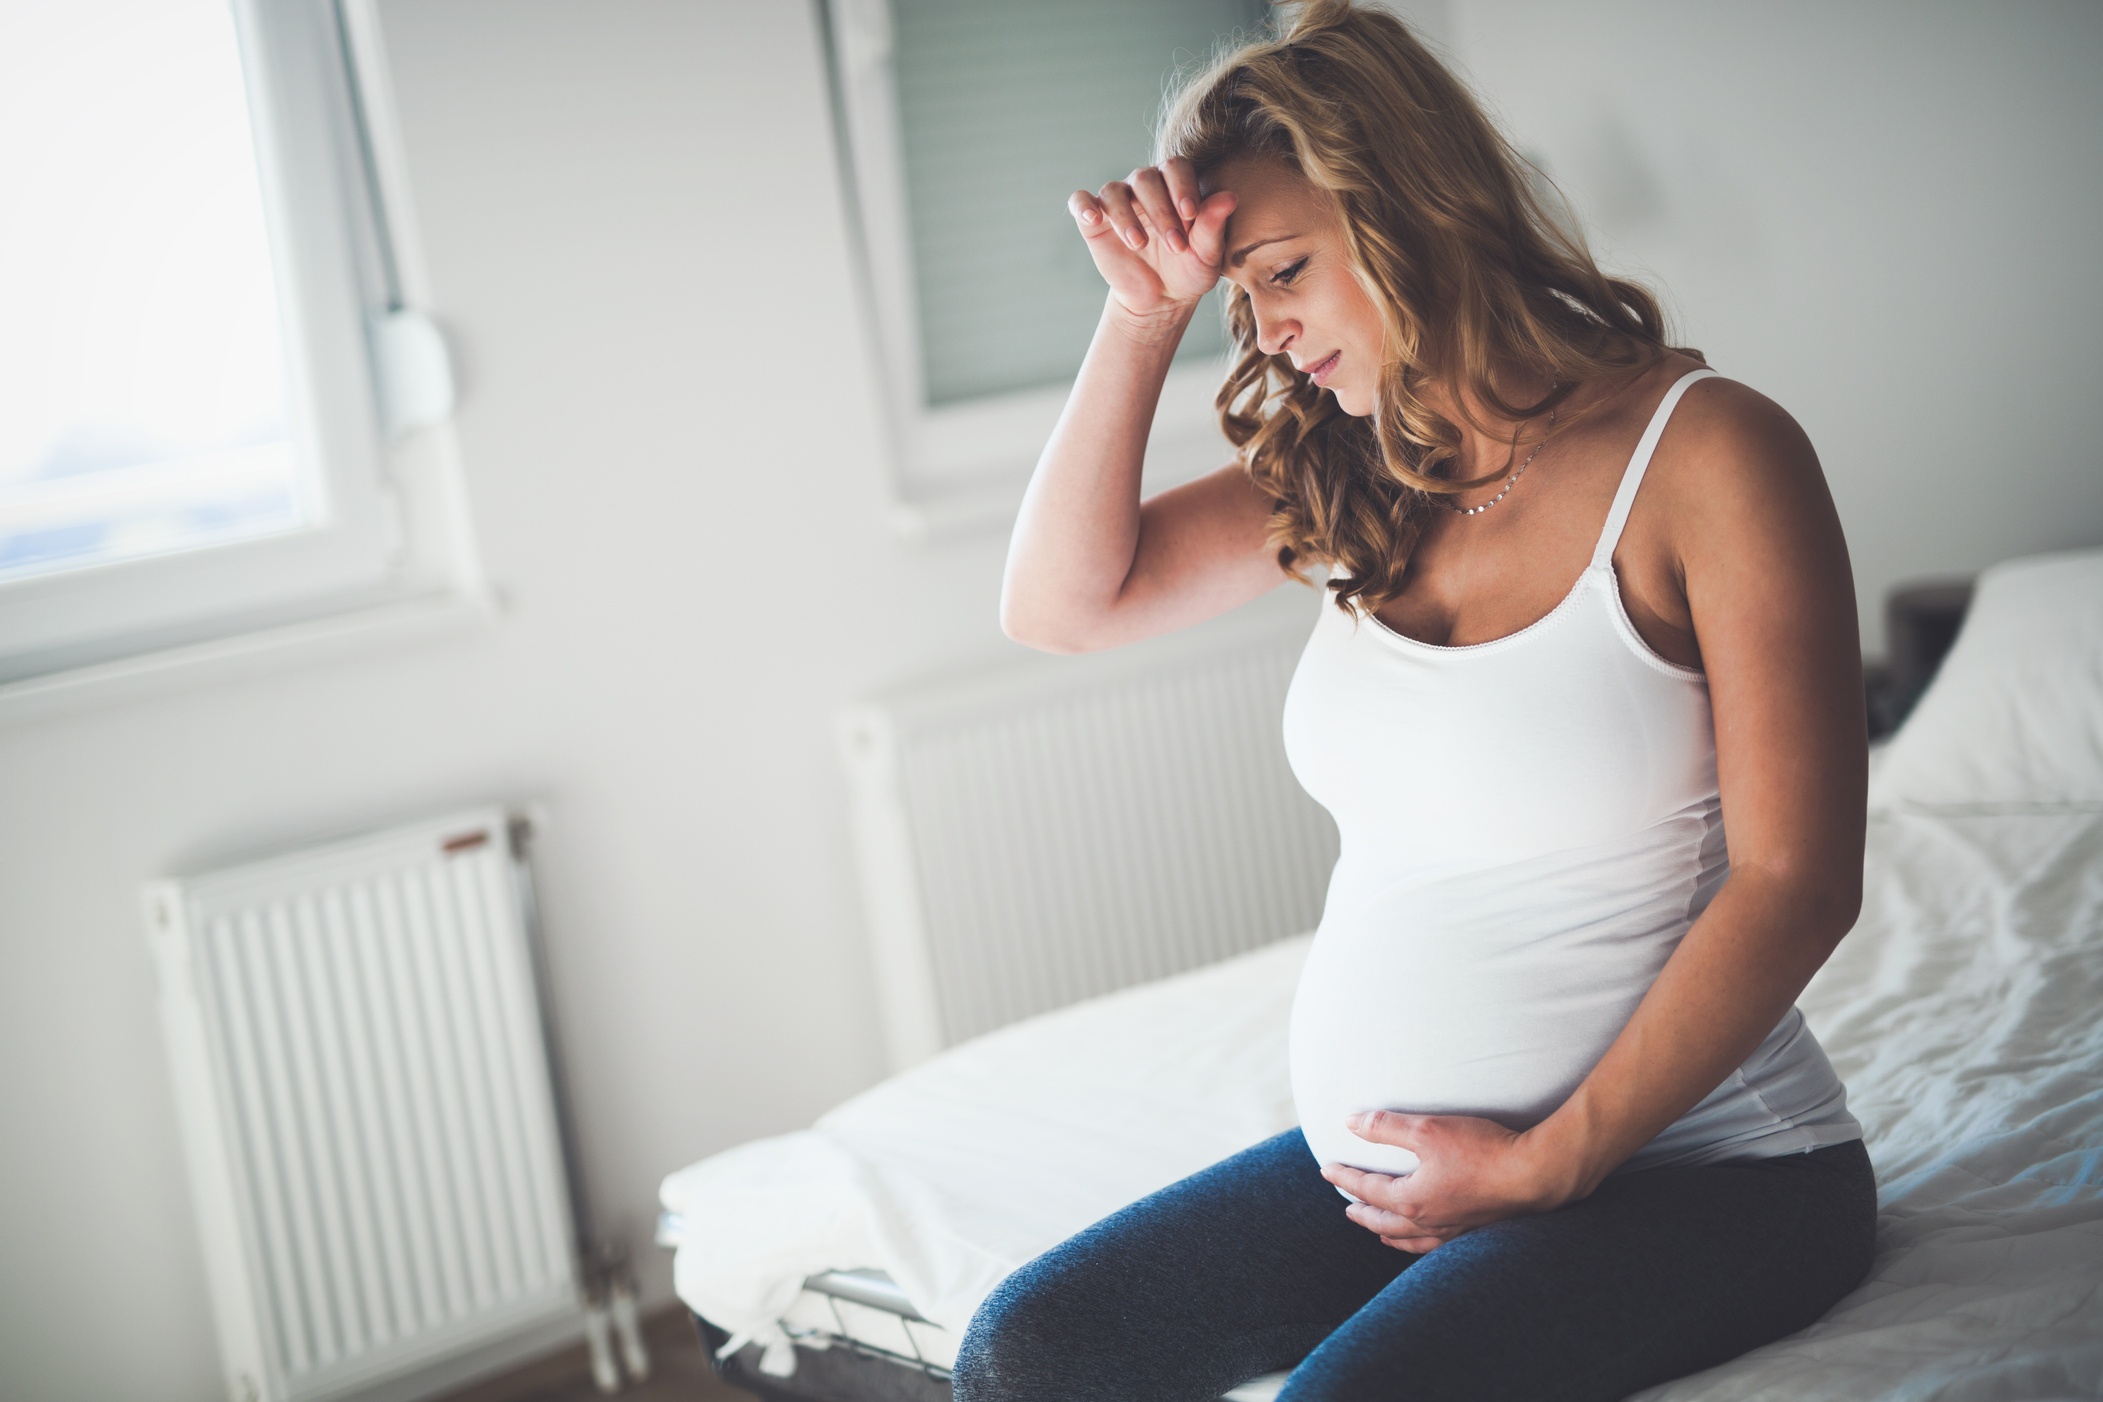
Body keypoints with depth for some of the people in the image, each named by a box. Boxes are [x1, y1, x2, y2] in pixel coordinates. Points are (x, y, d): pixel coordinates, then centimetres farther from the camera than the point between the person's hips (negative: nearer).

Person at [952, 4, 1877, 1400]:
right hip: (1379, 1161, 6)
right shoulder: (1347, 477, 9)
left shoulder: (1708, 452, -11)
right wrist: (1145, 314, -3)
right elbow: (1061, 601, 6)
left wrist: (1546, 1165, -14)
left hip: (1691, 1165, -6)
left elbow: (1795, 884, -13)